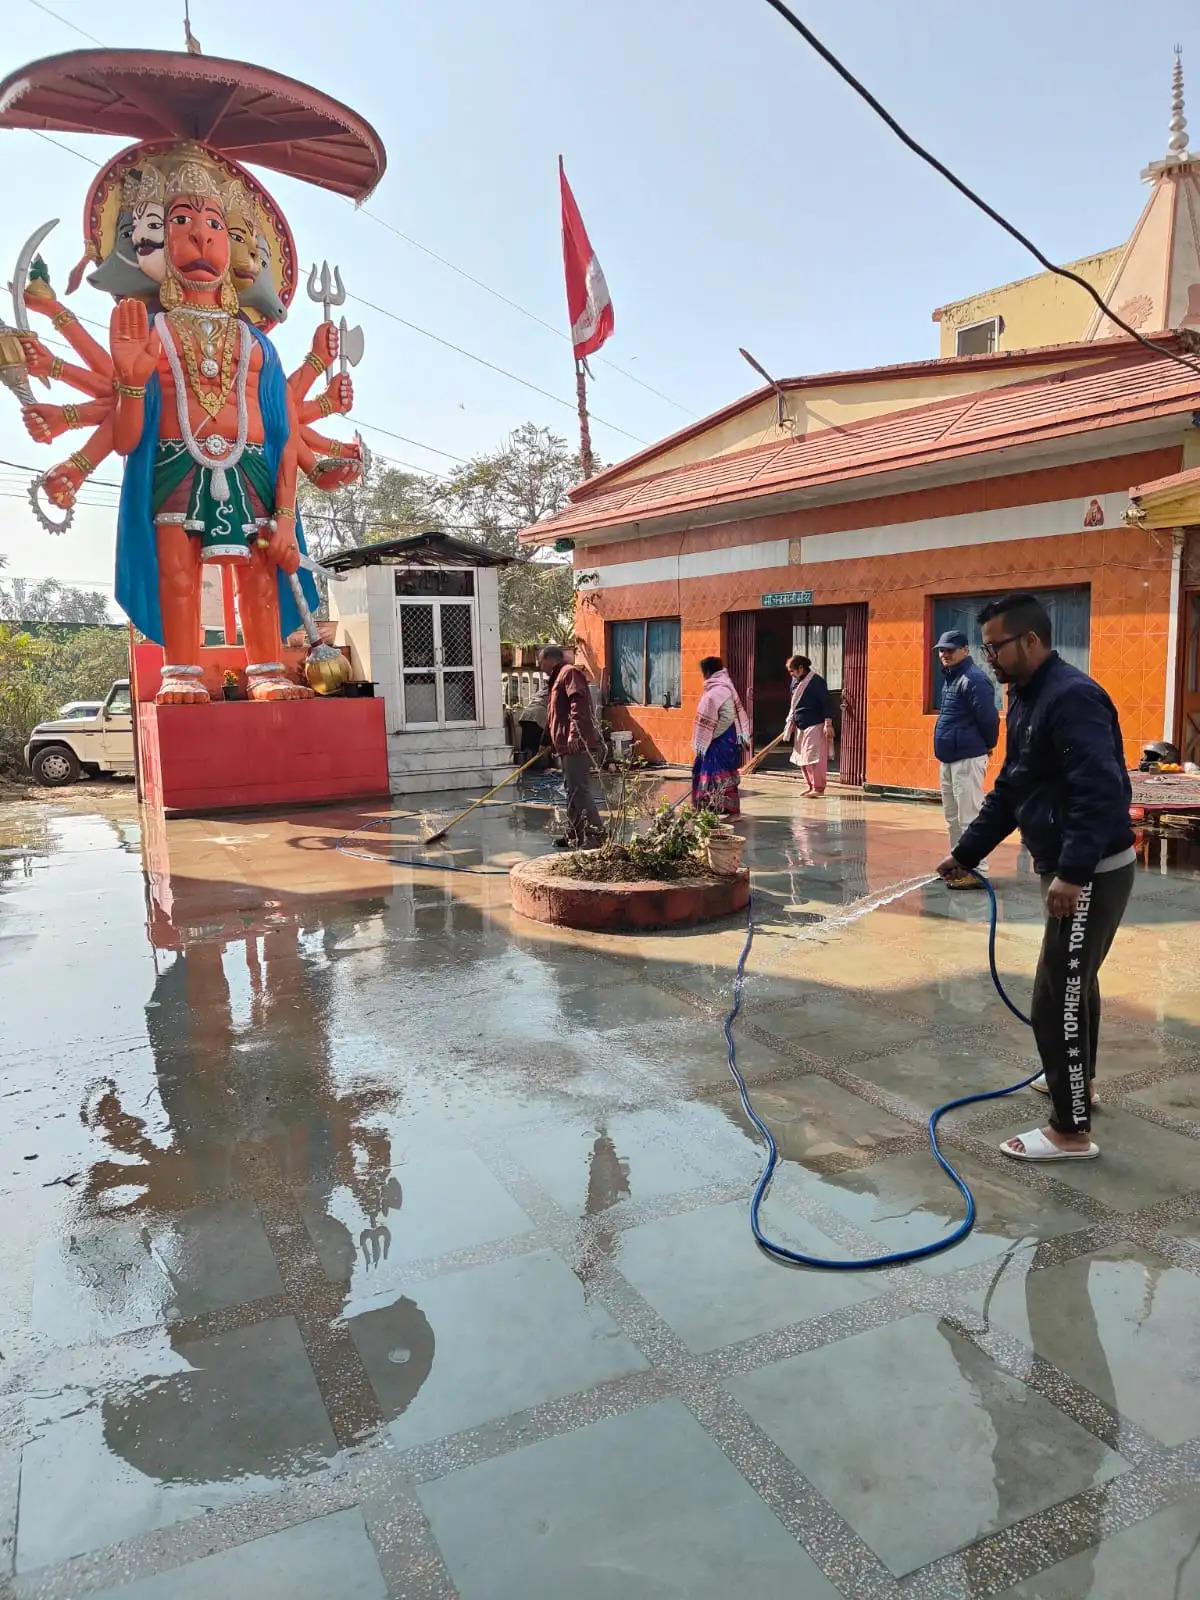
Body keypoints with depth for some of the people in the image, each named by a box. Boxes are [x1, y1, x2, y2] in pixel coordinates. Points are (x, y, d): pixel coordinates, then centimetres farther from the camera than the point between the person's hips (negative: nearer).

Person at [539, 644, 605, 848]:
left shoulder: (570, 673, -5)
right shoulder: (557, 679, 28)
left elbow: (579, 702, -22)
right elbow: (554, 716, 35)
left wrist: (574, 732, -31)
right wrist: (549, 741, 39)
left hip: (577, 745, -11)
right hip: (566, 747, 11)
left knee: (579, 790, -14)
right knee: (572, 791, 14)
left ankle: (596, 834, -14)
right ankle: (574, 835, 20)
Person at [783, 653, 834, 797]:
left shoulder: (816, 681, -12)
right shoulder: (795, 682, 11)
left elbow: (826, 702, -13)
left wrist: (828, 723, -16)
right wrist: (790, 721, 16)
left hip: (815, 726, -8)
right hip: (800, 726, 8)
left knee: (814, 757, -8)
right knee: (801, 758, 9)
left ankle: (818, 787, -1)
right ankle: (811, 786, 18)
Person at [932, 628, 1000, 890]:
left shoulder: (973, 679, -16)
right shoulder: (950, 677, 15)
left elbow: (989, 718, -19)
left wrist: (987, 745, -4)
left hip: (967, 759, -10)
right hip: (948, 758, 10)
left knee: (969, 817, -7)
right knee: (952, 817, 17)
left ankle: (977, 871, -2)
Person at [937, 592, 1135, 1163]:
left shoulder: (1072, 696, -22)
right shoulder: (1027, 698, 11)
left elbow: (1101, 793, -30)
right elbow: (1009, 791, 17)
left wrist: (1071, 874, -34)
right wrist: (966, 852, 16)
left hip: (1093, 872, -10)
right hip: (1070, 867, 11)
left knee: (1056, 995, -6)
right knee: (1075, 978, 24)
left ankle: (1071, 1132, 6)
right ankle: (1074, 1079, 44)